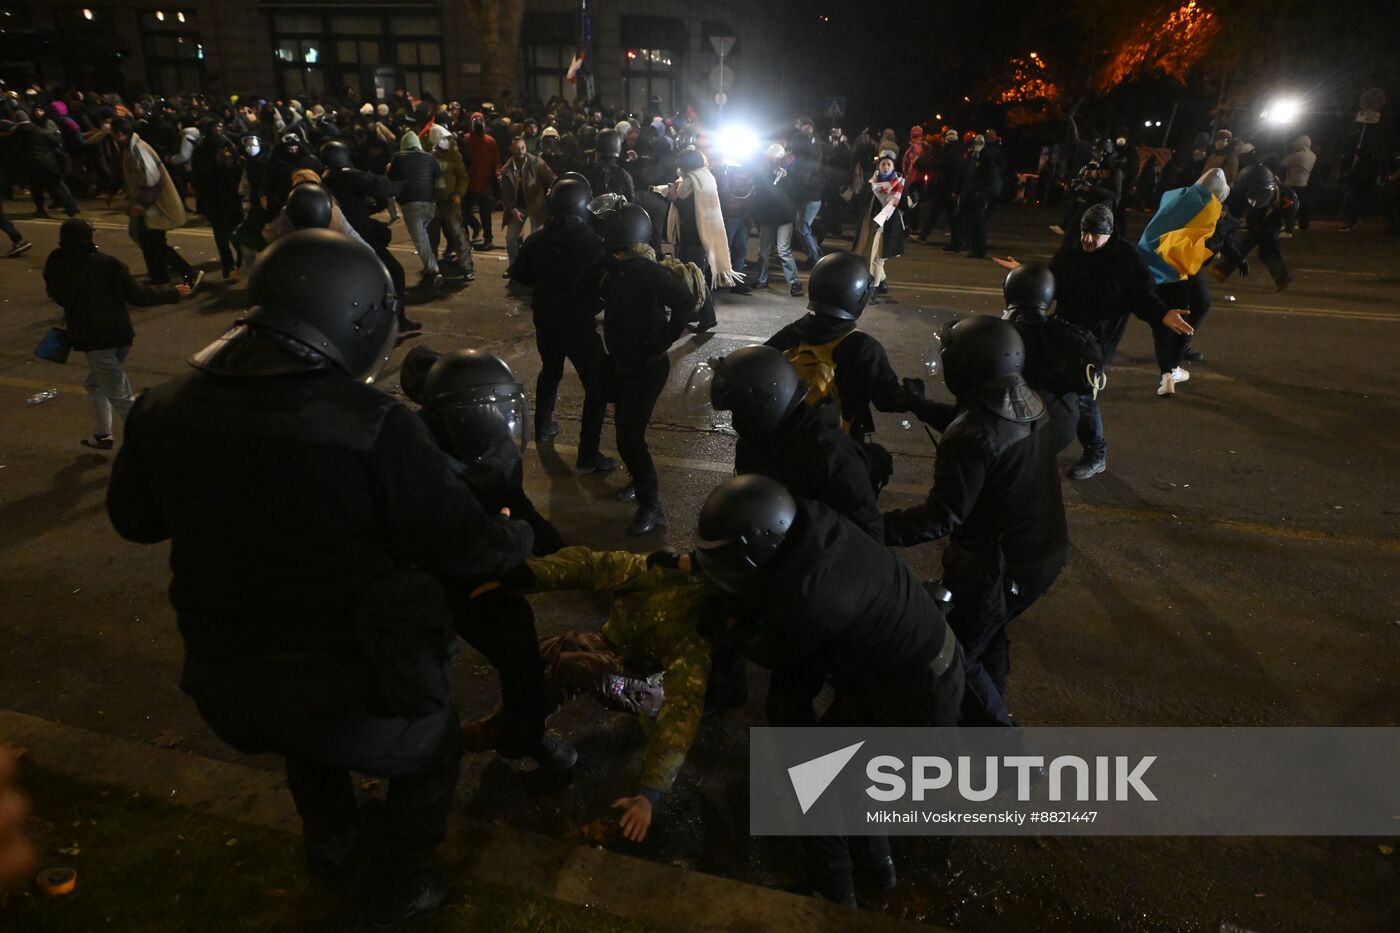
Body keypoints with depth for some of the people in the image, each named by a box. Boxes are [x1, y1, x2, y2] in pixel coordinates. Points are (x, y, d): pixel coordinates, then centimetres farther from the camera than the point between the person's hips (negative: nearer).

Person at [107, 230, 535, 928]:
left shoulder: (162, 412, -9)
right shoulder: (378, 430, -26)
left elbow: (134, 519, 10)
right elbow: (468, 550, -17)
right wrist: (518, 537, 5)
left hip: (223, 688, 6)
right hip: (358, 691, -5)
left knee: (311, 738, 39)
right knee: (432, 752, 28)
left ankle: (330, 844, 61)